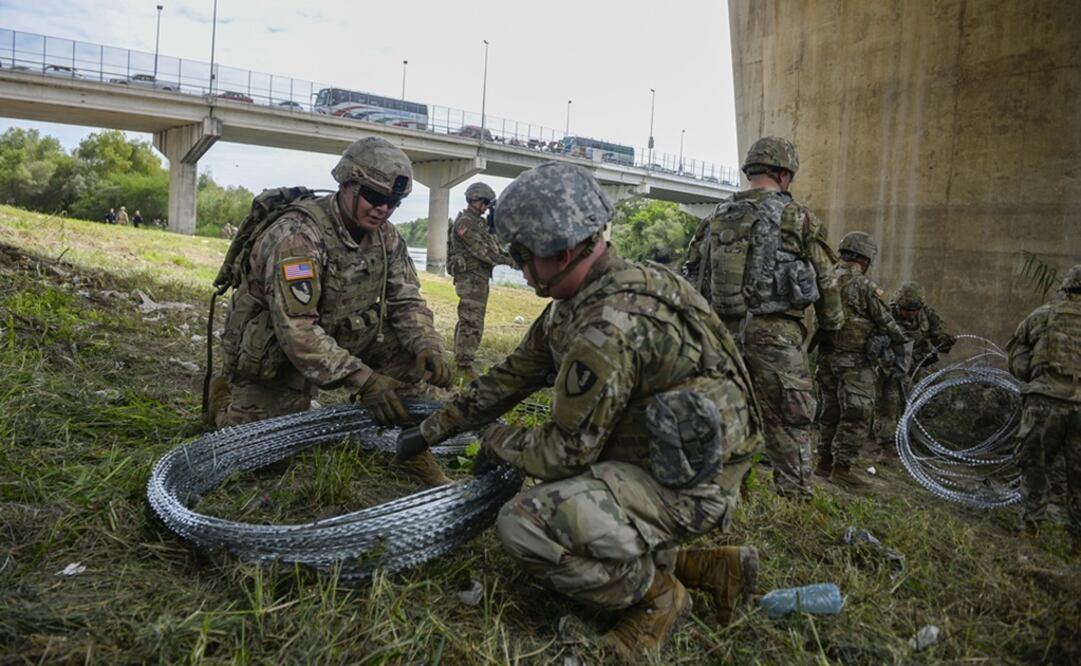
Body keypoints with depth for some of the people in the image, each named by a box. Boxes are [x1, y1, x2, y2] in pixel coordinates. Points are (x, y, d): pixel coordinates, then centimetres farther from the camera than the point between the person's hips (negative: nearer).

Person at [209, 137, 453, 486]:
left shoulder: (386, 237, -9)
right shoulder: (298, 234, -31)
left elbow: (407, 301, -4)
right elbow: (295, 329, -37)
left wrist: (428, 348, -25)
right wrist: (362, 379, -42)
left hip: (338, 338, 6)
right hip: (271, 350, -5)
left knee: (409, 347, -15)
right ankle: (226, 397, 23)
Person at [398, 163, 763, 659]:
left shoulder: (609, 326, -28)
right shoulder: (579, 298, 4)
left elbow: (568, 451, -20)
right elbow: (515, 374, 12)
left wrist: (501, 442, 0)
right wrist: (434, 428, 17)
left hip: (687, 482, -10)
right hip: (655, 456, 10)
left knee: (526, 524, -24)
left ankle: (656, 596, 1)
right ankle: (712, 568, 16)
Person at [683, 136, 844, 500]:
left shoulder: (716, 217, 10)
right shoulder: (797, 217, -2)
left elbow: (693, 275, 11)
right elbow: (826, 281, 3)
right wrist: (829, 328, 17)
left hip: (722, 331, 5)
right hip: (775, 333, -4)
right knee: (790, 427, 1)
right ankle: (798, 497, 3)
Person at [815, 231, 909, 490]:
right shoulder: (864, 286, -12)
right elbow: (887, 322, -8)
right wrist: (902, 344, 1)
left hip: (826, 359, 7)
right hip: (854, 361, -7)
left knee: (832, 411, 16)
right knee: (858, 415, -2)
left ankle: (825, 462, 21)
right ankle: (842, 467, -3)